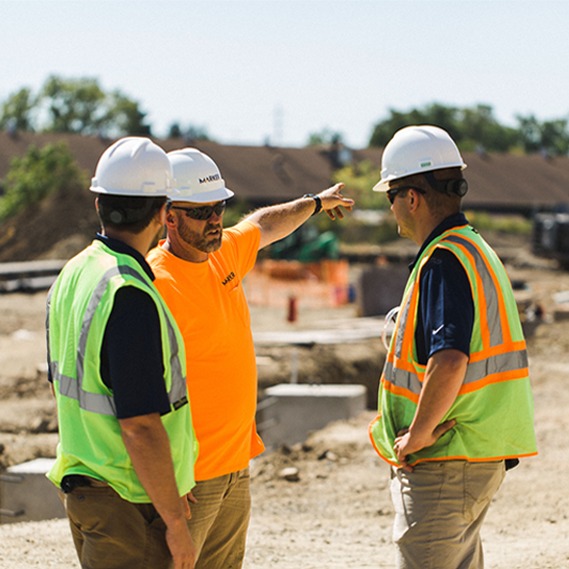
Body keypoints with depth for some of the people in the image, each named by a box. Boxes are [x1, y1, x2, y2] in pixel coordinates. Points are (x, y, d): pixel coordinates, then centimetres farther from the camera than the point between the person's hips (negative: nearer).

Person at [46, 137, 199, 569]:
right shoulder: (130, 297, -23)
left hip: (82, 482, 9)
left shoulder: (71, 277, 6)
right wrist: (176, 523, -17)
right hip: (130, 509, -9)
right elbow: (140, 427, -25)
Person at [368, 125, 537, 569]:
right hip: (482, 460, 10)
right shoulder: (479, 251, 15)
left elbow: (449, 361, -32)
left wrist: (418, 435, -21)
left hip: (443, 465, -10)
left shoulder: (444, 261, -18)